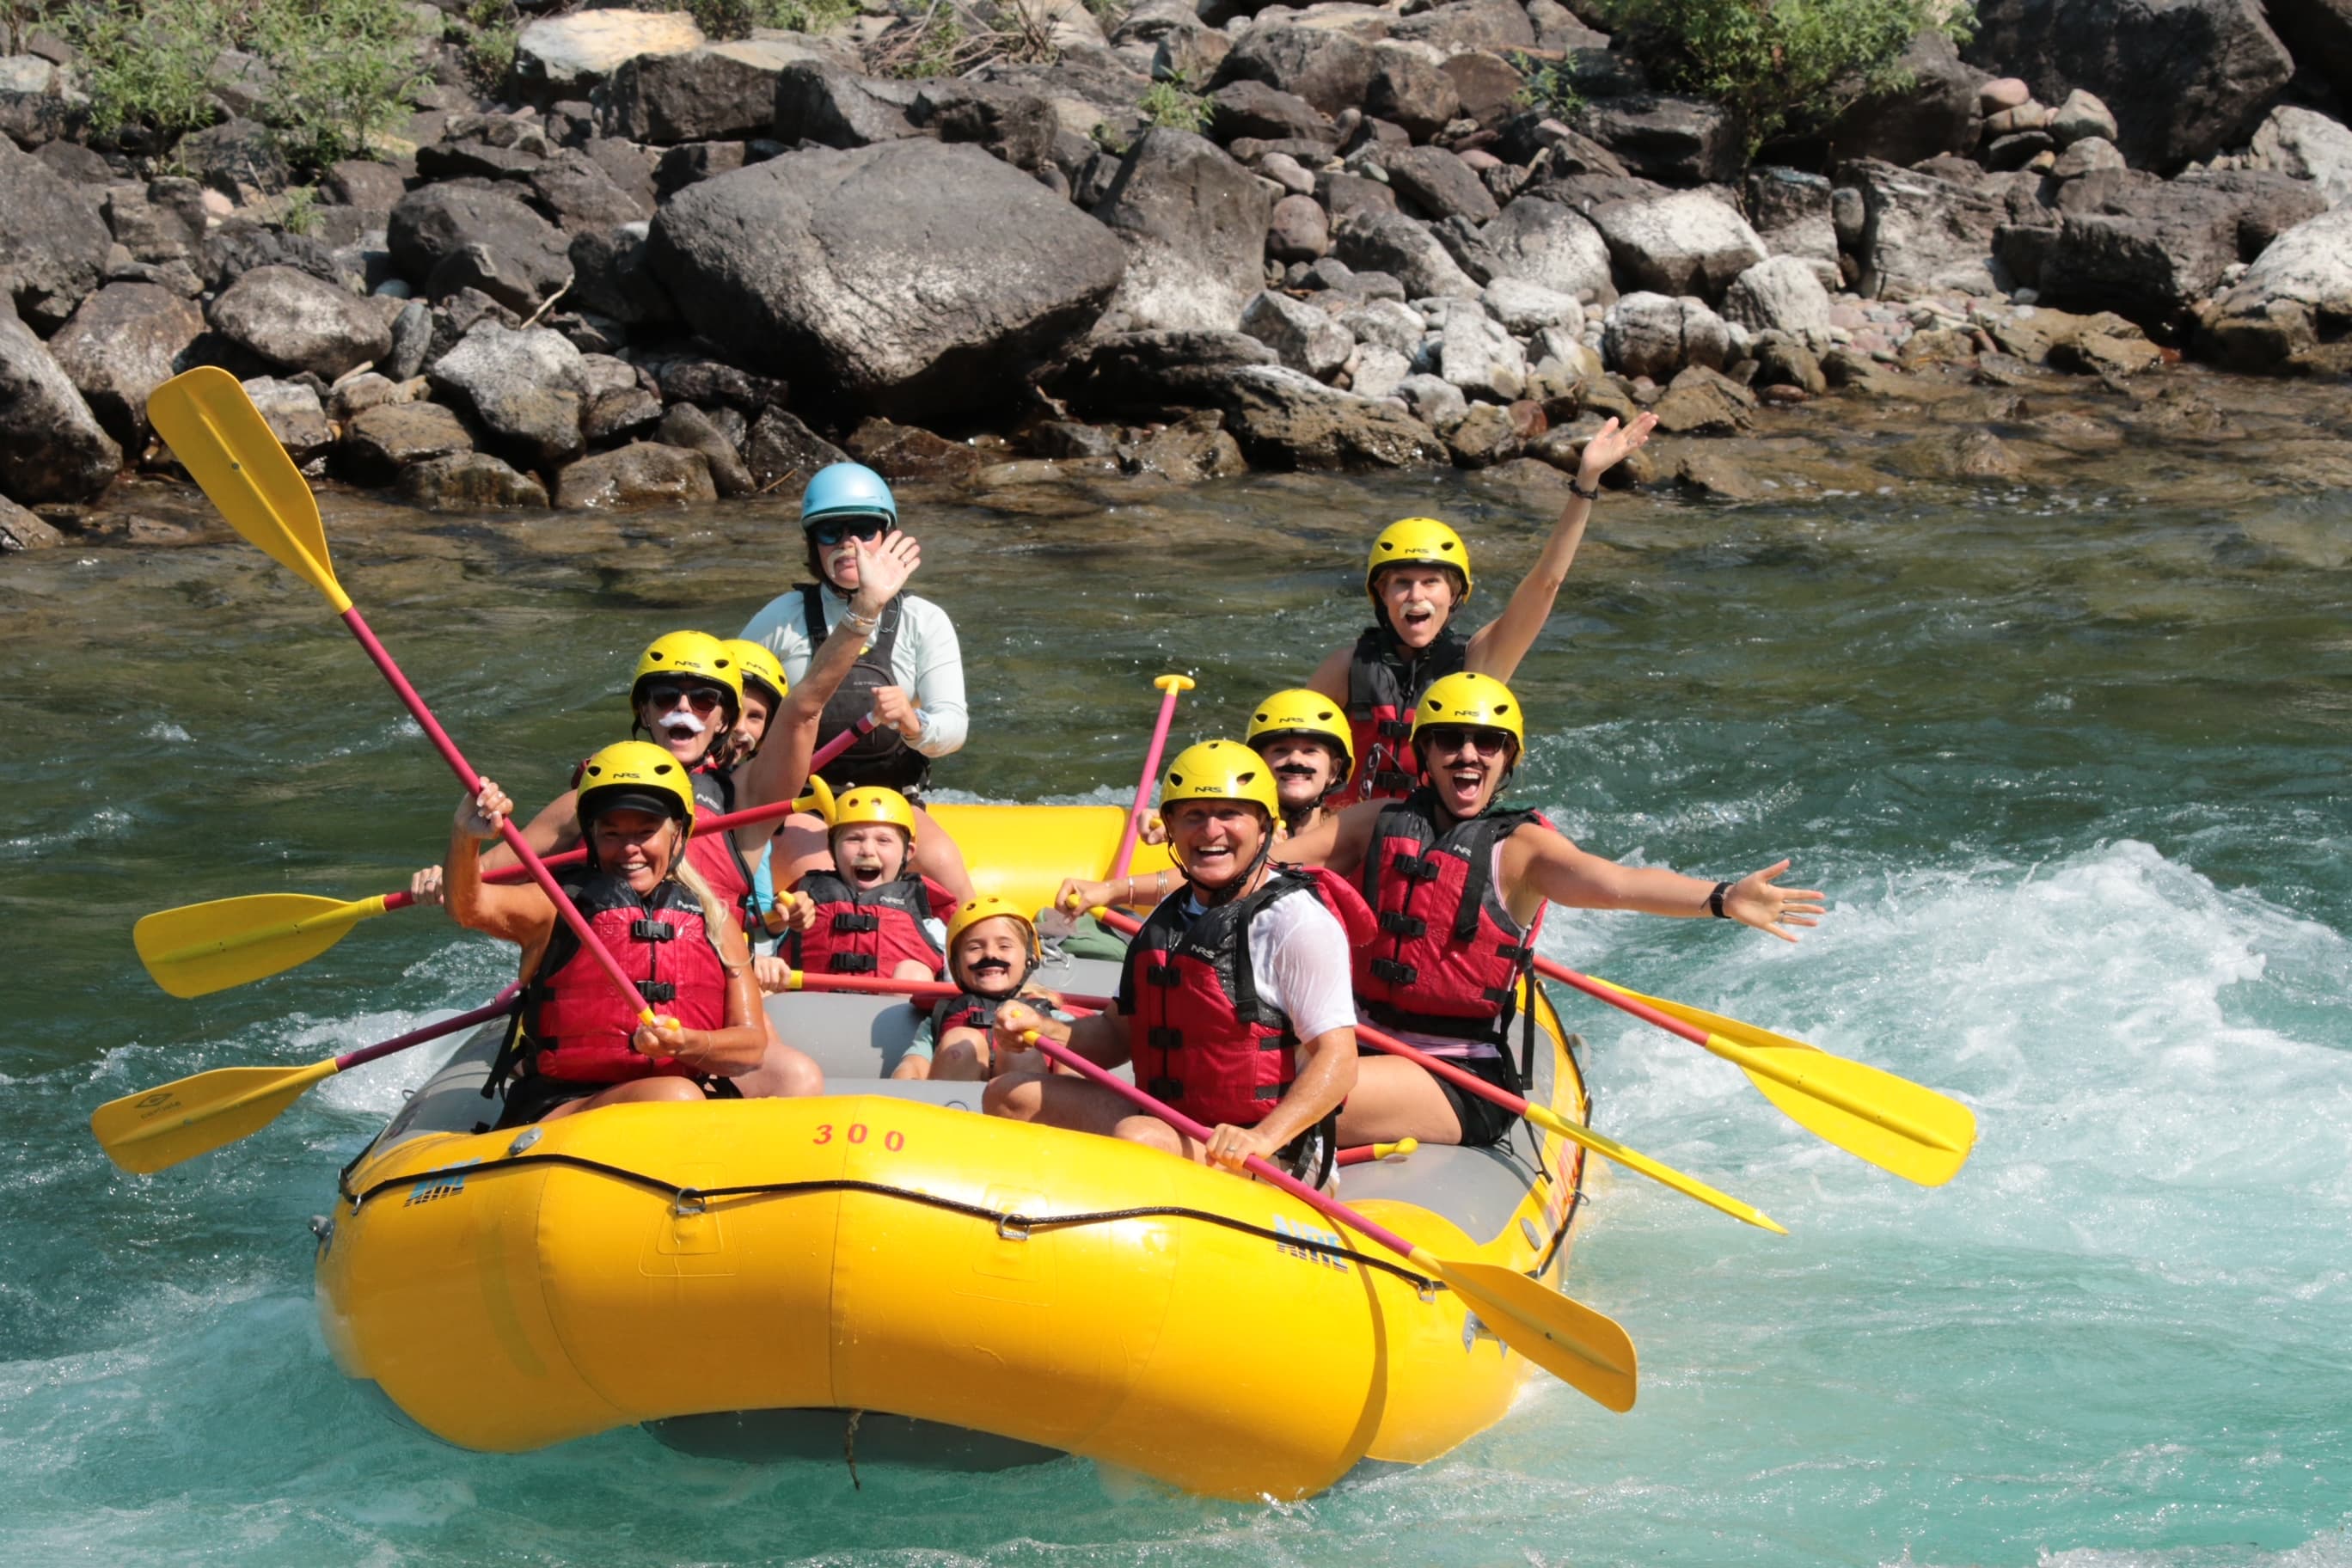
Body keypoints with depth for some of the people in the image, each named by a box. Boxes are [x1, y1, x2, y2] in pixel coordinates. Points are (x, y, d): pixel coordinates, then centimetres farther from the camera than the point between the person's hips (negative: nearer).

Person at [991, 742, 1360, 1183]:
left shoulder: (1298, 921, -12)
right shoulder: (1167, 919, 12)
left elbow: (1338, 1061, -17)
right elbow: (1123, 1034, 18)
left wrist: (1262, 1139, -32)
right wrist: (1042, 1030, -2)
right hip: (1171, 1132, 8)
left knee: (1137, 1137, -36)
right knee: (1011, 1094, 3)